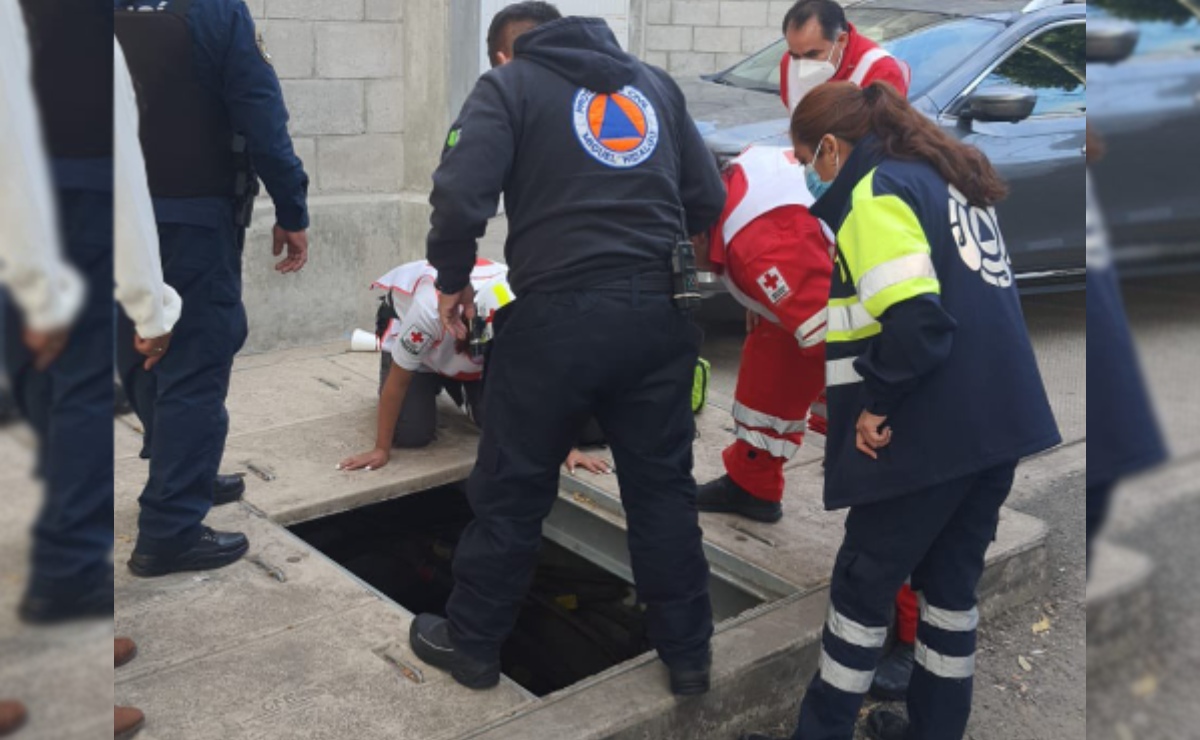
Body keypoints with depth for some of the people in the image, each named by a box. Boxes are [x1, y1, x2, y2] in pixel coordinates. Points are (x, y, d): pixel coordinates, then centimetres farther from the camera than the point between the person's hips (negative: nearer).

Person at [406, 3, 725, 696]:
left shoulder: (510, 85, 5)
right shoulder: (655, 82, 19)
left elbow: (460, 195, -12)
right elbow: (708, 200, 16)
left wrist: (454, 279, 4)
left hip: (559, 314, -4)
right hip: (662, 313, 4)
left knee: (512, 490, 10)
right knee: (664, 487, 15)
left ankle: (471, 643, 26)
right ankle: (688, 651, 26)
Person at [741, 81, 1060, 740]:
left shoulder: (874, 190, -11)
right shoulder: (946, 179, 16)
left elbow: (914, 321, -24)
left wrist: (876, 403, -13)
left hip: (934, 431, -8)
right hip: (999, 420, 9)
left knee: (862, 584, 6)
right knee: (950, 581, 18)